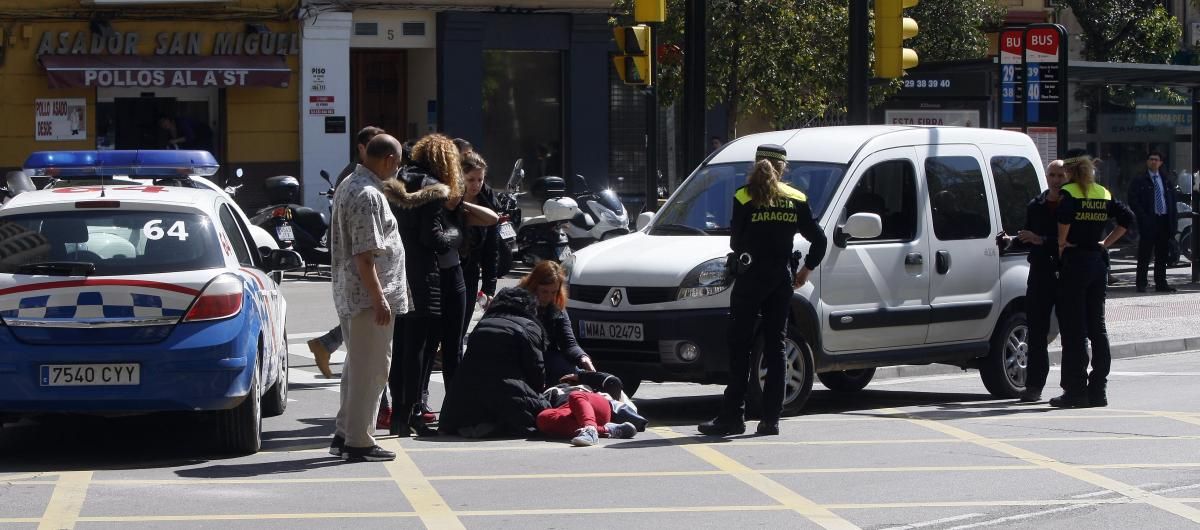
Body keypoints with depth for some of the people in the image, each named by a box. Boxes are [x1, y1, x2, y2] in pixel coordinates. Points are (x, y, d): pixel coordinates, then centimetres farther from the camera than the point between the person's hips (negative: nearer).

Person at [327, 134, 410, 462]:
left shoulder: (350, 186, 14)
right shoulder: (368, 196, -19)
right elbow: (364, 255, -23)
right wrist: (379, 299, -22)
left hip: (351, 296, 11)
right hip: (369, 294, -11)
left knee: (357, 367, 17)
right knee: (370, 370, -5)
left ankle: (345, 435, 23)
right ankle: (358, 442, -3)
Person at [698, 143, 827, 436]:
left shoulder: (744, 198, -5)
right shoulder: (796, 200, 5)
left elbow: (736, 241, -2)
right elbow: (819, 240, 6)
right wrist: (806, 269, 20)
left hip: (751, 277, -3)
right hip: (782, 278, 3)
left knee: (739, 347, 0)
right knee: (775, 346, 7)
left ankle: (732, 415, -4)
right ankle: (771, 418, 3)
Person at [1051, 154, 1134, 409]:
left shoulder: (1069, 192, -7)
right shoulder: (1103, 194, 11)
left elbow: (1065, 215, -26)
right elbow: (1127, 217, 8)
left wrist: (1062, 243, -13)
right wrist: (1106, 242, 9)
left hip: (1075, 262, -6)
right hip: (1098, 262, 6)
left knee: (1073, 329, -4)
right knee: (1097, 327, 11)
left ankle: (1076, 391, -6)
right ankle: (1098, 390, 10)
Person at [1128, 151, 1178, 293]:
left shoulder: (1167, 182, 15)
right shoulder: (1139, 182, 1)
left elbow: (1172, 202, 17)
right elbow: (1133, 202, -5)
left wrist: (1174, 221, 6)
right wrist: (1143, 218, -14)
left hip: (1164, 221, 4)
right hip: (1149, 221, -4)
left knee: (1162, 255, 7)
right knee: (1144, 255, -4)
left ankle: (1161, 283, 12)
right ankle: (1141, 284, 0)